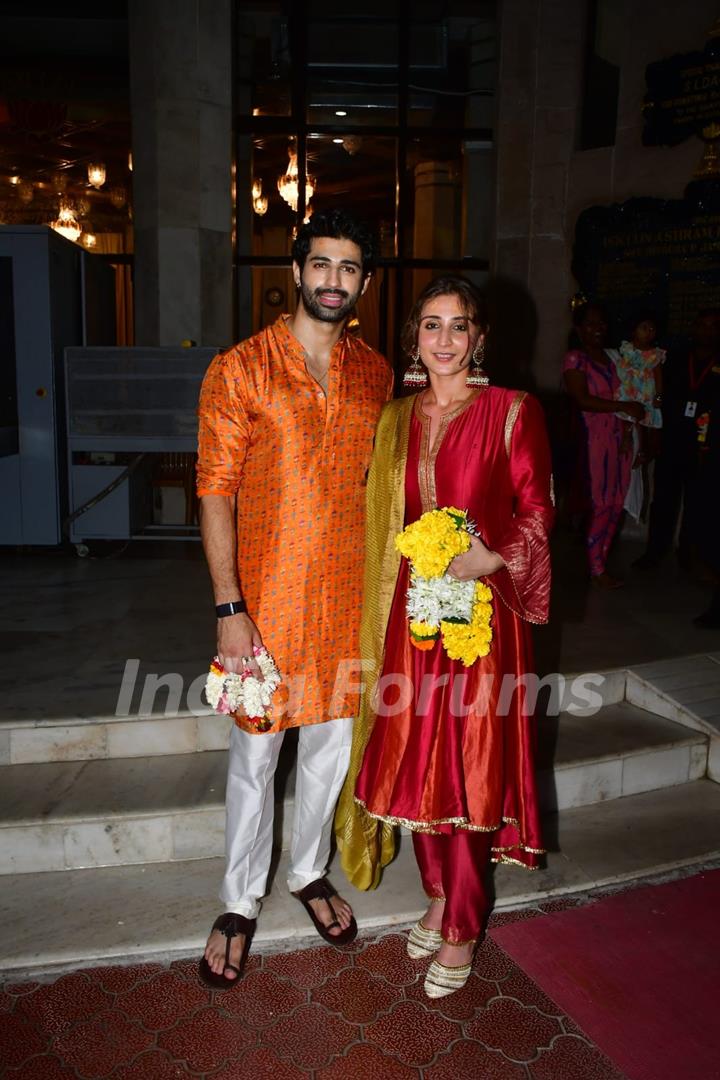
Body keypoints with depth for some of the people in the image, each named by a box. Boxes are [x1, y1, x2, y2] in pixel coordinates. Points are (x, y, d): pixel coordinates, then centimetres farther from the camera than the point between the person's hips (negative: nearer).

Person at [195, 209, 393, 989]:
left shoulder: (376, 374, 6)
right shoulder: (240, 369, -8)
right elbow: (215, 492, -10)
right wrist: (229, 608, -16)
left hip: (349, 592, 4)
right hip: (267, 595, -4)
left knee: (332, 739, 16)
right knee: (255, 752, 8)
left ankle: (309, 870, 40)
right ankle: (240, 902, 29)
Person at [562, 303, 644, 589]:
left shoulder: (611, 358, 17)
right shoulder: (575, 359, -4)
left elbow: (624, 393, 19)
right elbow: (583, 400, -14)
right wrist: (625, 406, -12)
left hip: (619, 439, 6)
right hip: (592, 439, -6)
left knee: (615, 504, 6)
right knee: (599, 505, -4)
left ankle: (600, 563, 18)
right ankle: (596, 569, 8)